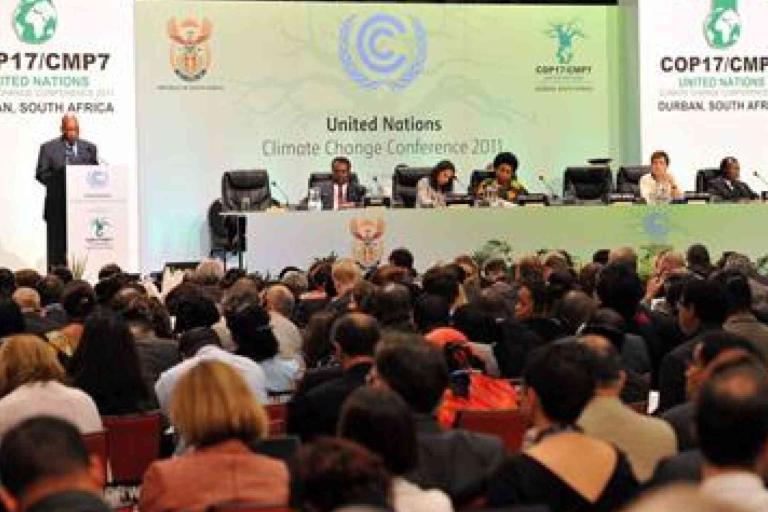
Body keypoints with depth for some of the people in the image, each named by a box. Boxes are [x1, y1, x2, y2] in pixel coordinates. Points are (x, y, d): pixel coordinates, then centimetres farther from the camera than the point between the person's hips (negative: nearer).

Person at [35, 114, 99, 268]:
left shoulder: (90, 148, 12)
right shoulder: (48, 148, 5)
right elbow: (41, 174, 1)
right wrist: (58, 181, -11)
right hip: (57, 206, -2)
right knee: (58, 246, -1)